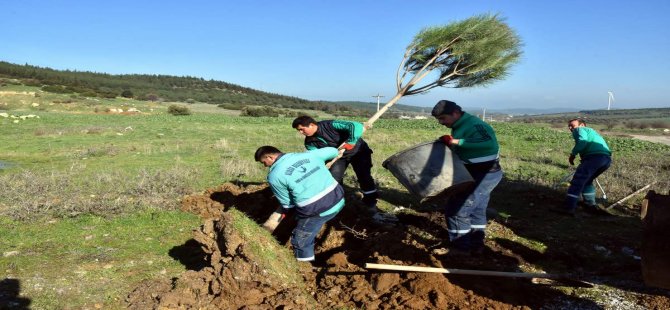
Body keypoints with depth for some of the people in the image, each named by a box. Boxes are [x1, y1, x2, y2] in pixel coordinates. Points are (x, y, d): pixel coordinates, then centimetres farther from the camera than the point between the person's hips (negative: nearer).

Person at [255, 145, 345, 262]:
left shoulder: (274, 176, -4)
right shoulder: (308, 154, 9)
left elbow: (287, 203, 6)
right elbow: (333, 151, 22)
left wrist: (283, 210, 29)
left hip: (317, 211, -6)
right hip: (338, 199, 7)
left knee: (300, 242, 17)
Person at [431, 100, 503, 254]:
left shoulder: (473, 125, -24)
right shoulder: (461, 125, 8)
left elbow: (491, 144, -39)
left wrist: (457, 142, -37)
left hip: (484, 175, -11)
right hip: (483, 174, 11)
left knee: (456, 209, -5)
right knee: (476, 210, 20)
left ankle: (460, 246, 7)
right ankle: (476, 244, 32)